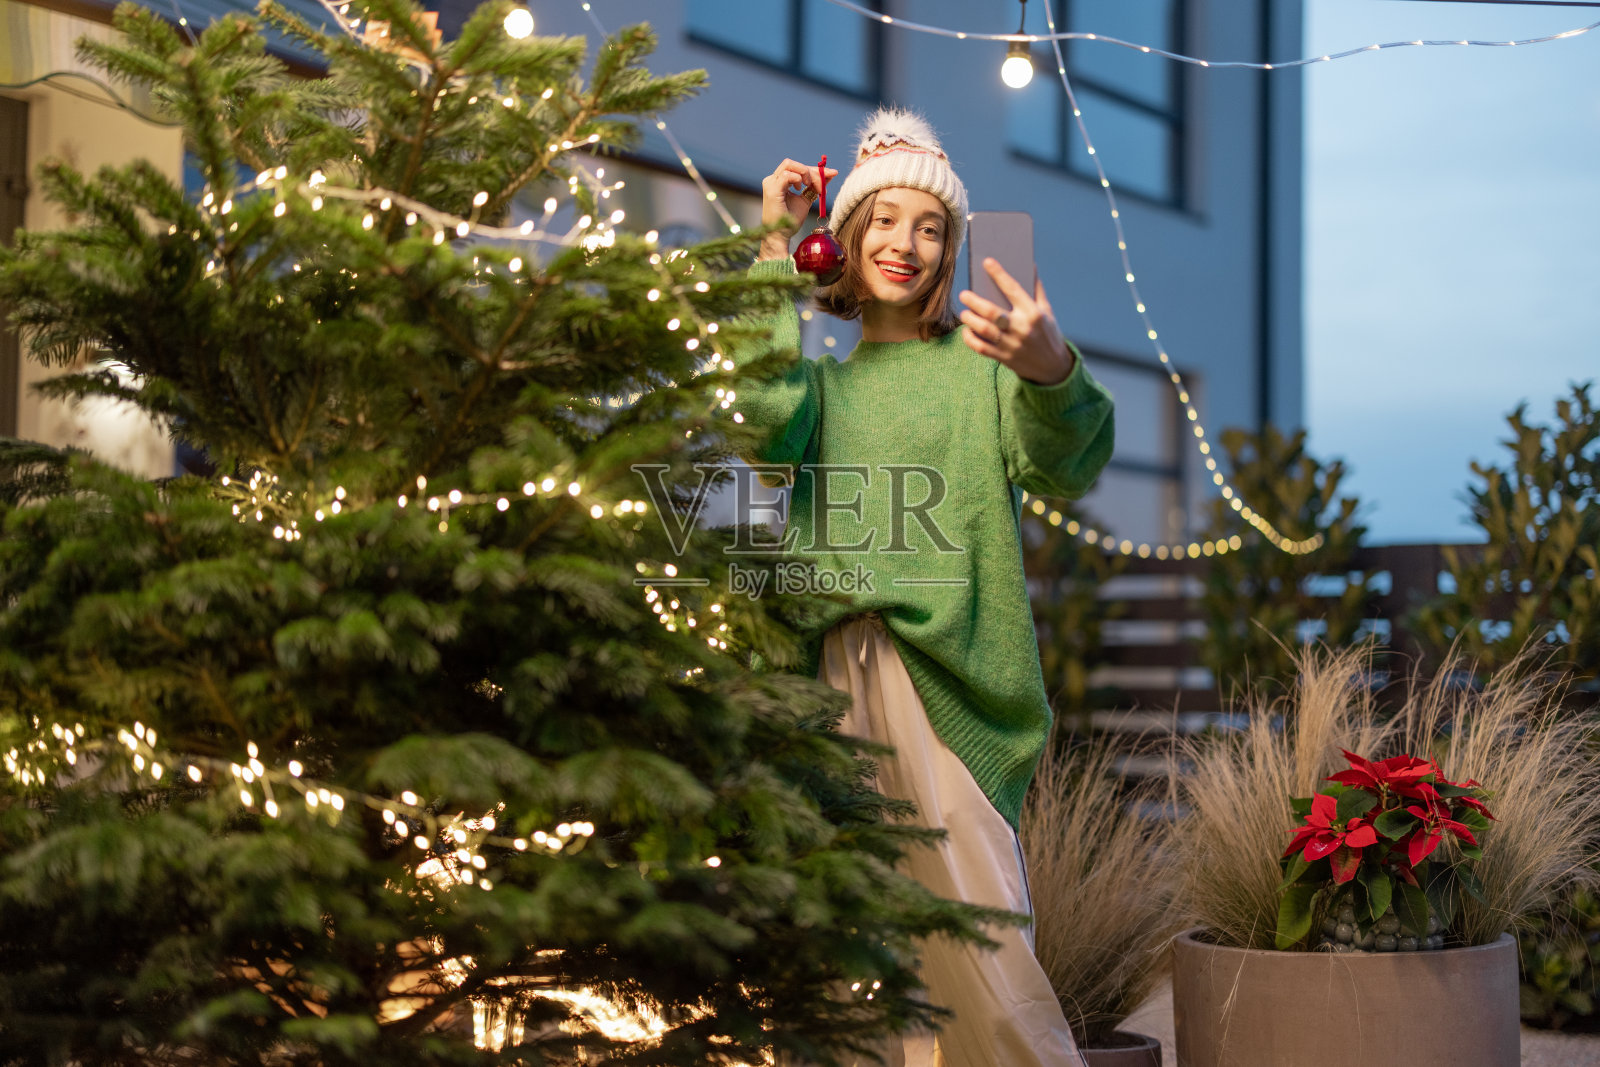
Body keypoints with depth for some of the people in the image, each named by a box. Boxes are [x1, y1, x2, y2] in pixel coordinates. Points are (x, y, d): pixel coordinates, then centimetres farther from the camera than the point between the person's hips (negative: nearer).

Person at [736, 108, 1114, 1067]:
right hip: (844, 658, 3)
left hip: (954, 664, -3)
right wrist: (776, 248, 2)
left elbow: (1064, 466, -9)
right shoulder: (825, 374, 20)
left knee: (972, 909, -11)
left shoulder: (982, 363, 11)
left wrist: (1054, 371, -32)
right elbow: (768, 410, -4)